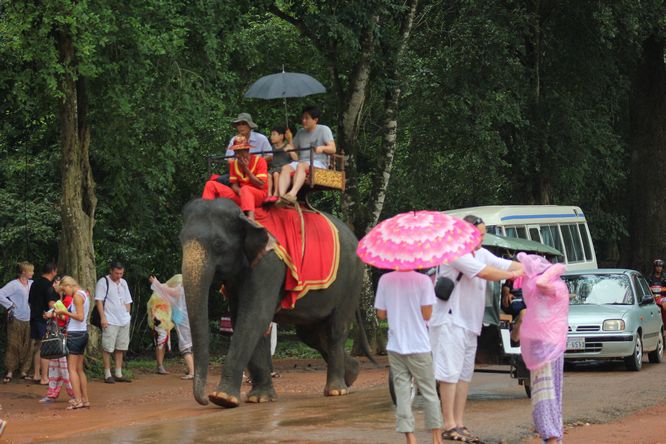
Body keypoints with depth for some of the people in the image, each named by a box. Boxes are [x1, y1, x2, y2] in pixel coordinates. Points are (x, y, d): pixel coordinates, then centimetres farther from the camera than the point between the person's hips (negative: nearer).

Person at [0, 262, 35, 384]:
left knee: (27, 347, 6)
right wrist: (10, 305, -12)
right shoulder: (14, 284, -8)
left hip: (29, 320, 5)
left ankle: (24, 371, 15)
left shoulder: (32, 284, 10)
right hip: (16, 320, -5)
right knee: (13, 346, -3)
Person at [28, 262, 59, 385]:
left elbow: (30, 301, 20)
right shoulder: (49, 285, -14)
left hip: (34, 318, 9)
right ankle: (44, 378, -4)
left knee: (38, 348, 16)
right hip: (46, 319, -9)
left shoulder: (35, 283, 12)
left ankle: (36, 375, 21)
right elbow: (51, 304, -22)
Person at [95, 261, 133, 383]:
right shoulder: (103, 282, -4)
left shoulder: (123, 283, 16)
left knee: (120, 348, 8)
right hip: (110, 321, -7)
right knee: (108, 348, -5)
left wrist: (128, 315, 12)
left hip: (124, 321, 7)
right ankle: (108, 374, -2)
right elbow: (99, 301, -9)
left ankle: (118, 374, 14)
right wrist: (103, 318, -15)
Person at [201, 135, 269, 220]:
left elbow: (261, 185, -12)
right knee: (211, 184, -5)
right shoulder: (234, 164, 11)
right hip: (240, 195, 6)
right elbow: (234, 185, 8)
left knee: (245, 189, -42)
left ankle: (250, 218, -64)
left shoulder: (259, 161, -5)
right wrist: (239, 191, -16)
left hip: (259, 195, -5)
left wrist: (246, 169, -14)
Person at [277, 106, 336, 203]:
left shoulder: (324, 129, 7)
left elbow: (333, 149, -3)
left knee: (301, 166, -36)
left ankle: (292, 194, -56)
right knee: (286, 167, -25)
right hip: (302, 161, 5)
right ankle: (281, 196, -46)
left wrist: (322, 148, -23)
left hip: (319, 163, -5)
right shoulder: (300, 132, 24)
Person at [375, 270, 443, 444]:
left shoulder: (385, 280, -1)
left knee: (401, 392, 4)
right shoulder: (423, 280, -10)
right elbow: (426, 314, -11)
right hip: (419, 345, -2)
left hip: (395, 346, 2)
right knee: (429, 392, 9)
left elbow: (381, 313, 3)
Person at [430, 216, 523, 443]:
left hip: (469, 324, 10)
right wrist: (512, 276, -11)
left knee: (464, 374, 10)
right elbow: (484, 272, -21)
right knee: (450, 373, -9)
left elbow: (507, 265, 10)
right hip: (450, 321, -10)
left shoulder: (481, 254, 15)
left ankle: (459, 424, 13)